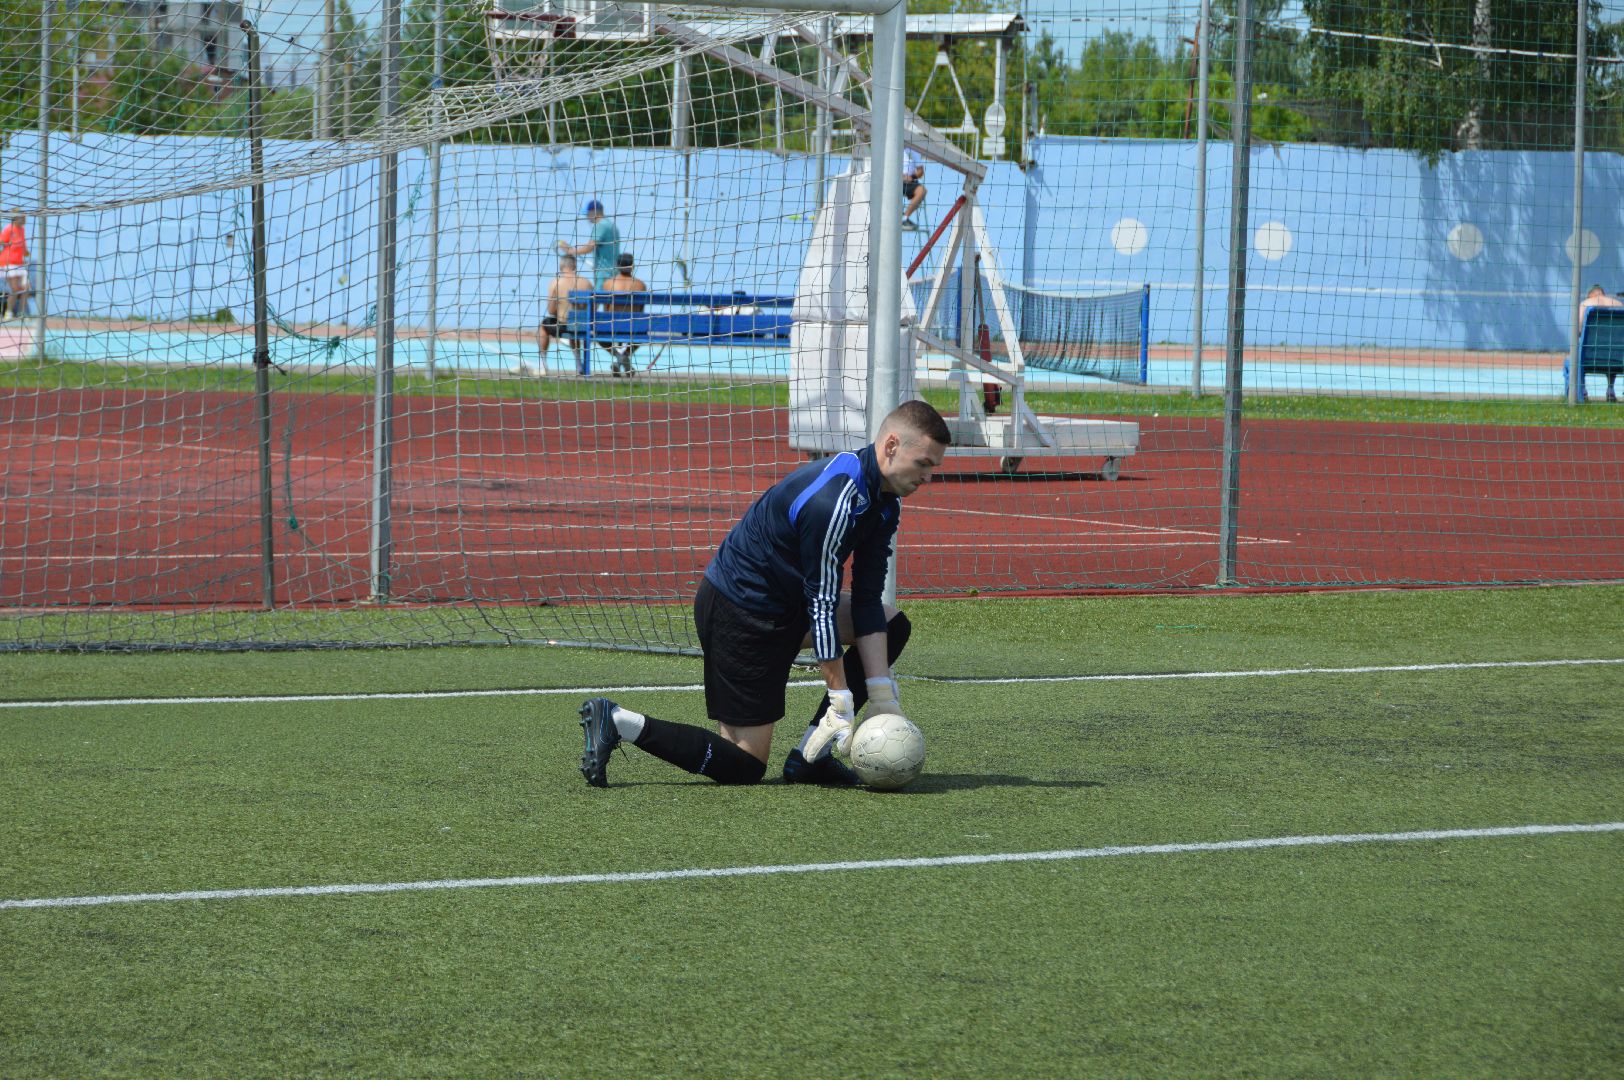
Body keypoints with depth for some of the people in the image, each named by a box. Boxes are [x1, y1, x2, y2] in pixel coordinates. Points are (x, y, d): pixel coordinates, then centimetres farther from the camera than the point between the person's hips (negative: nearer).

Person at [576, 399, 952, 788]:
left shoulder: (884, 502, 3)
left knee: (891, 625, 11)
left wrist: (882, 696, -3)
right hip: (740, 610, -10)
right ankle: (620, 723, -4)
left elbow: (866, 600, 3)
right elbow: (822, 605, -24)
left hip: (780, 601, 10)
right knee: (745, 767, -6)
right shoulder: (832, 501, -28)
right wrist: (841, 704, -19)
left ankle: (810, 756, 6)